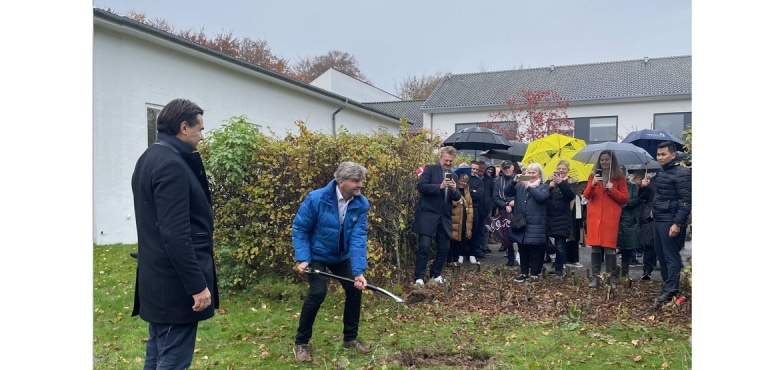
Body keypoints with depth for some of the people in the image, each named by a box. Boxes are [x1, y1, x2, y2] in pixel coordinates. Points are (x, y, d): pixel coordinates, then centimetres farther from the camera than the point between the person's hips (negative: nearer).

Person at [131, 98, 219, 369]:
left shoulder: (150, 159, 13)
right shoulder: (172, 165, -18)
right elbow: (176, 234, -24)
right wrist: (197, 285, -21)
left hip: (157, 278, 10)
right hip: (176, 282, -10)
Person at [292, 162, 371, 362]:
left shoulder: (361, 204, -18)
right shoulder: (316, 199, -28)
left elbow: (359, 238, -22)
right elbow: (299, 228, -17)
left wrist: (358, 271, -30)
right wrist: (303, 258, -25)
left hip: (342, 256, 4)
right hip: (316, 254, -4)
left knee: (355, 289, -1)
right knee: (318, 292, -18)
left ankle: (350, 338, 21)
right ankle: (301, 343, 1)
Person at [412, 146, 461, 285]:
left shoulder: (452, 175, 15)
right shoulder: (430, 169, -2)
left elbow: (457, 197, 12)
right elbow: (420, 186, -14)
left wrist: (454, 190, -10)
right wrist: (439, 186, -23)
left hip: (444, 217, 6)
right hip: (427, 215, -6)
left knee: (444, 248, 9)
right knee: (424, 247, -9)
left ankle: (436, 274, 27)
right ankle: (419, 278, -1)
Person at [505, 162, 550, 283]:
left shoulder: (544, 187, 3)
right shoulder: (520, 185, 12)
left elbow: (542, 197, -17)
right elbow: (507, 192, 2)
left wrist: (529, 187, -19)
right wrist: (513, 181, -12)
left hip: (536, 225, -3)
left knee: (535, 251, 1)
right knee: (522, 250, 11)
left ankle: (535, 274, 11)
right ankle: (524, 272, 21)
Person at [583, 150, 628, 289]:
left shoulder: (619, 177, 5)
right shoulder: (593, 175, 10)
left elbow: (625, 198, 2)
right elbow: (586, 196, 1)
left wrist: (613, 190, -13)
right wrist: (592, 184, -16)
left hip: (611, 218, -2)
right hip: (594, 217, 2)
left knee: (609, 248, -4)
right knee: (595, 248, 3)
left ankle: (611, 278, 6)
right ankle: (595, 277, 11)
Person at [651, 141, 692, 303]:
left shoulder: (681, 173, -10)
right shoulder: (661, 172, 16)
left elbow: (685, 201, -16)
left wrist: (677, 223, -21)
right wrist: (654, 212, 13)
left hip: (670, 222, -9)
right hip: (659, 221, 9)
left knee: (671, 257, -5)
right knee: (661, 255, 13)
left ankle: (670, 290, -2)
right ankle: (667, 285, 23)